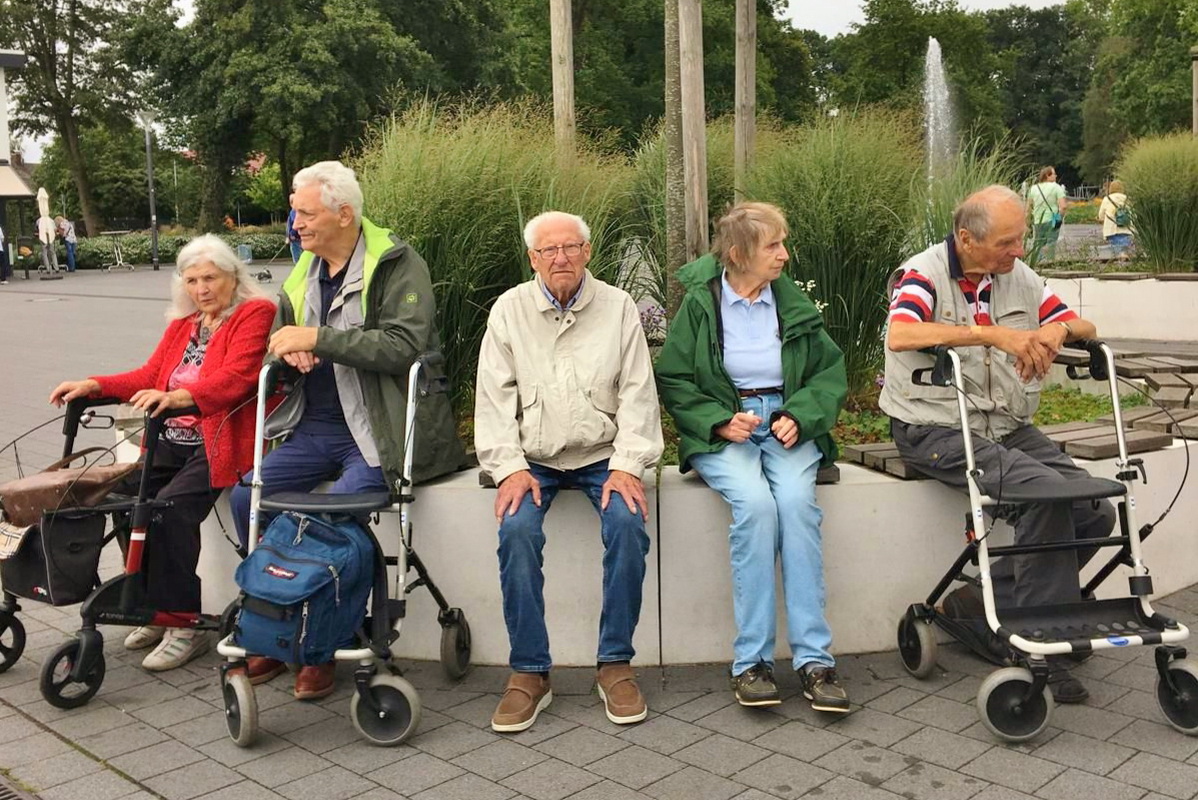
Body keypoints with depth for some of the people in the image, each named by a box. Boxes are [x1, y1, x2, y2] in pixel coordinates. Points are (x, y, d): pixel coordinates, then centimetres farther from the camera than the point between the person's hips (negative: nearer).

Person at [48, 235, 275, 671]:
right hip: (171, 441, 7)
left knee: (172, 504, -26)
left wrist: (176, 397, -33)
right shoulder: (182, 325, 21)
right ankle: (155, 607, 1)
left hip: (218, 443, -7)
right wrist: (92, 385, 1)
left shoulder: (256, 314, -4)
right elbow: (149, 376, 16)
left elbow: (234, 379, -19)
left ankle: (185, 623, -14)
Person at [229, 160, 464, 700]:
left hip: (374, 431, -7)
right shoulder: (304, 271, 14)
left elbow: (404, 347, -21)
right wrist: (288, 347, 0)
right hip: (313, 428, 7)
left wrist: (317, 338, -22)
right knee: (245, 496, -9)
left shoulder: (397, 265, -8)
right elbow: (279, 337, 27)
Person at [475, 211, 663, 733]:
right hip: (533, 458, 0)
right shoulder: (509, 310, 4)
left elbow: (637, 394, 0)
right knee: (516, 529, -27)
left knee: (628, 524, -27)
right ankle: (529, 672, -14)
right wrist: (510, 467, -12)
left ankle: (615, 664, -11)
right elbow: (494, 397, 1)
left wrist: (626, 465, -11)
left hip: (602, 455, 0)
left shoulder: (618, 307, 4)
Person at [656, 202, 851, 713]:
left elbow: (831, 372, 11)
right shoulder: (699, 303, 2)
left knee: (797, 500, -29)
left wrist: (799, 417, -7)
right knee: (755, 503, -31)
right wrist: (720, 421, -12)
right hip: (721, 431, -2)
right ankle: (751, 660, -23)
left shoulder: (793, 302, 9)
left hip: (787, 426, 2)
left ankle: (814, 657, -26)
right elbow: (673, 381, 3)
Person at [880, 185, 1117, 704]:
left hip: (1008, 427, 7)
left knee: (1095, 513, -8)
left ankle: (980, 603, 4)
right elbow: (900, 335, -30)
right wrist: (994, 334, -33)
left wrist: (1058, 329, -11)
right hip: (936, 430, -7)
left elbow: (1084, 328, 15)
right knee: (1045, 490, -28)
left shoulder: (1019, 277, 10)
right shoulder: (924, 274, -10)